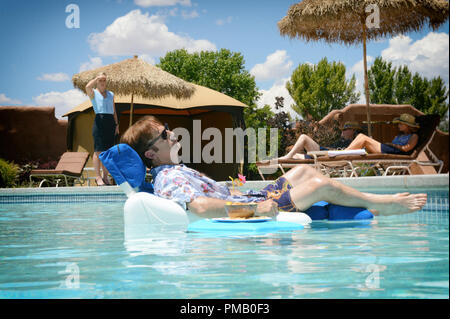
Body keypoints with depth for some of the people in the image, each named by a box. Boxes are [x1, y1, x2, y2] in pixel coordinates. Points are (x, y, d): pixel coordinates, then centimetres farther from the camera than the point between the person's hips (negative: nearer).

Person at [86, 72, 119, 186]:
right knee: (98, 151, -7)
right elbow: (88, 86, -19)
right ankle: (98, 176, -5)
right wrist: (97, 78, -7)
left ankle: (105, 176, 10)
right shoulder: (93, 93, 6)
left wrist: (116, 124, 12)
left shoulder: (111, 94, 20)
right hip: (100, 120, -5)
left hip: (110, 121, 5)